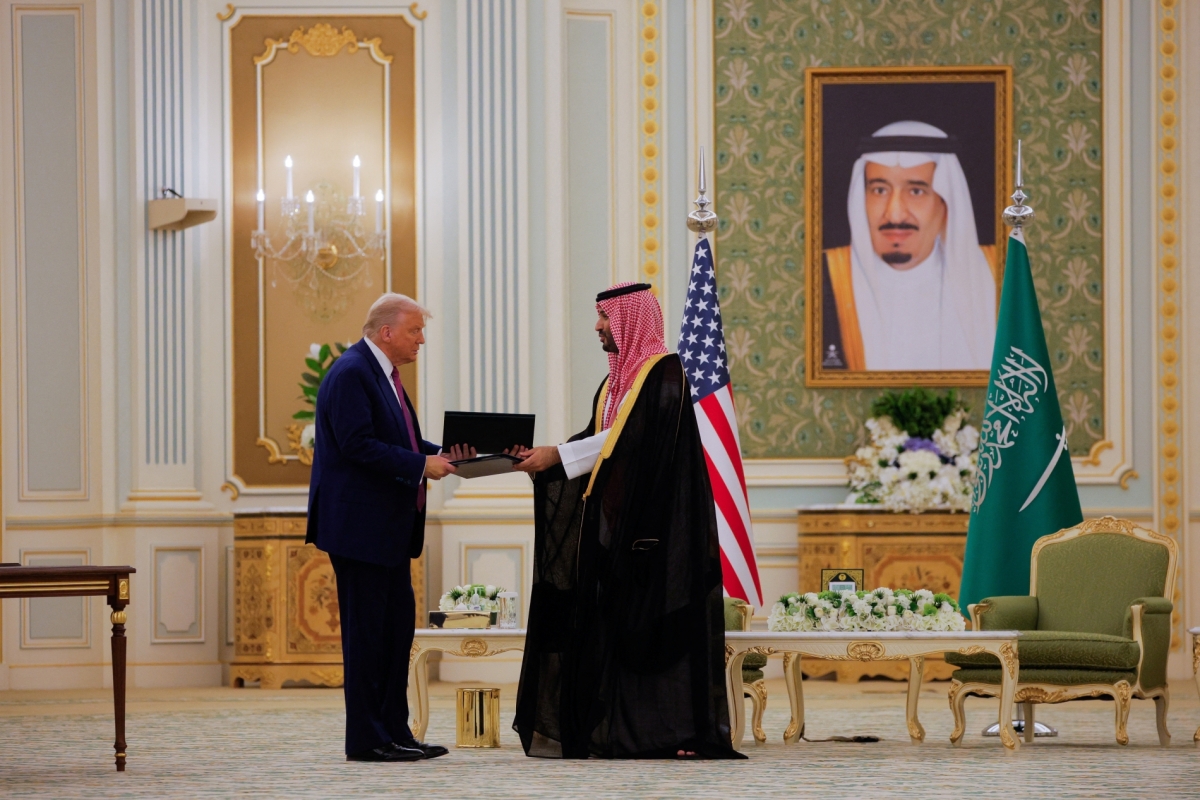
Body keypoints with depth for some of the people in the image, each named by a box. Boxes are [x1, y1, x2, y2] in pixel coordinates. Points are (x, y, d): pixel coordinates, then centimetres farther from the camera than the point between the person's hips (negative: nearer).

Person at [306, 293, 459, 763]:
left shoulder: (382, 374, 17)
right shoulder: (351, 374, -15)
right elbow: (359, 446, -24)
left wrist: (439, 453, 5)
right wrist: (422, 465, -21)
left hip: (387, 529, 11)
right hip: (359, 525, -11)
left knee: (398, 623, 11)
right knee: (366, 629, -5)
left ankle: (394, 731, 16)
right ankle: (366, 739, -1)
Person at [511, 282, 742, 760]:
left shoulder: (664, 372, -9)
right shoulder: (618, 378, 18)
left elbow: (631, 438, -18)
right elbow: (597, 437, 15)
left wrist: (559, 456, -16)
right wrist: (543, 457, 0)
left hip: (655, 522, -9)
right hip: (615, 523, 9)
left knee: (654, 622, -10)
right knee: (619, 625, 4)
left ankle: (674, 729, -8)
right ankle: (624, 728, 3)